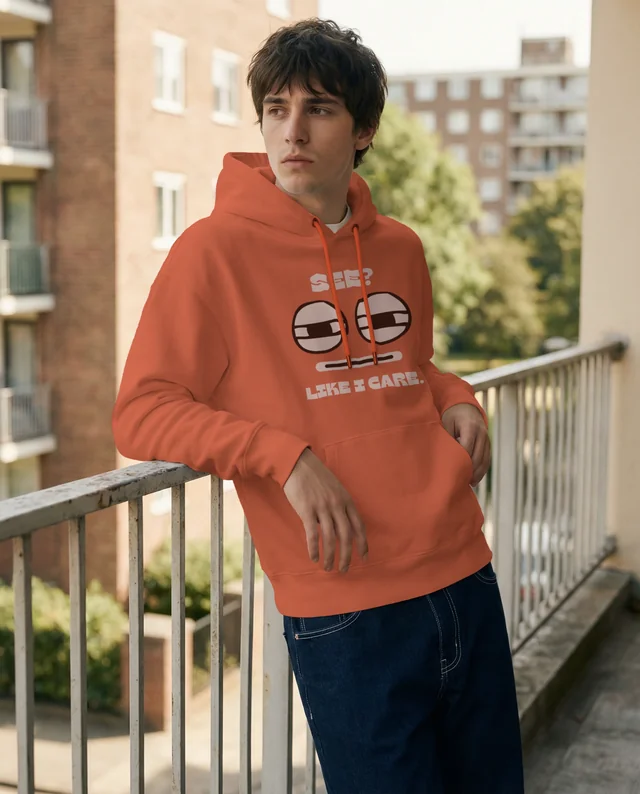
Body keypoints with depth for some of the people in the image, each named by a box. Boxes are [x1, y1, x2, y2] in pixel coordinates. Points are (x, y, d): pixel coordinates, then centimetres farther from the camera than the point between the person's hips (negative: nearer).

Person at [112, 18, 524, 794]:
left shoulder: (400, 249, 10)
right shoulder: (215, 249, -7)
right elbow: (139, 415, -8)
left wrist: (455, 400, 5)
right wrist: (286, 456, -20)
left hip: (463, 577, 6)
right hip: (343, 610, -6)